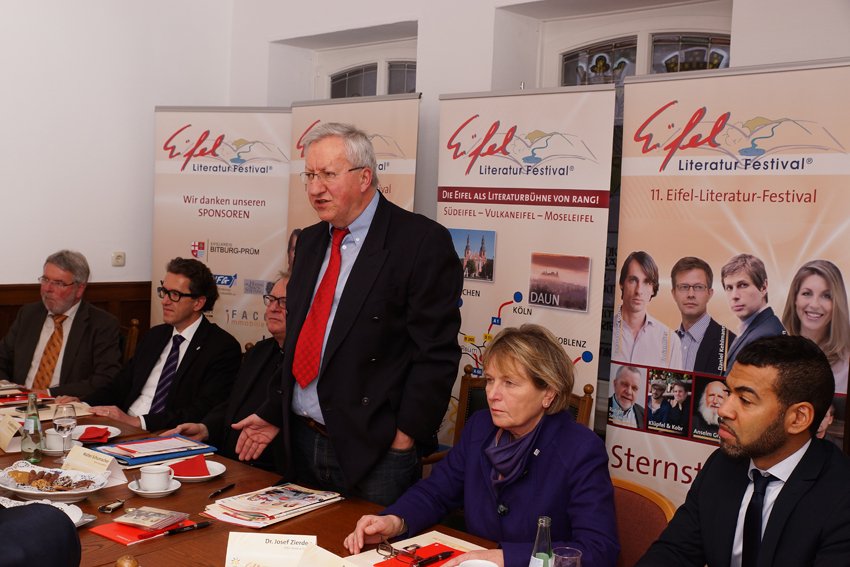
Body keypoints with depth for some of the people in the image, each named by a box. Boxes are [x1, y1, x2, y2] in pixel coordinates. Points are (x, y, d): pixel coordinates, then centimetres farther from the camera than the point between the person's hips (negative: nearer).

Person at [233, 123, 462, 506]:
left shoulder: (422, 241, -12)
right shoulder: (309, 241, 13)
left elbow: (436, 354, -14)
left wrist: (405, 439, -16)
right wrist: (275, 415, 14)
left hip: (375, 450, -7)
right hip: (303, 443, 7)